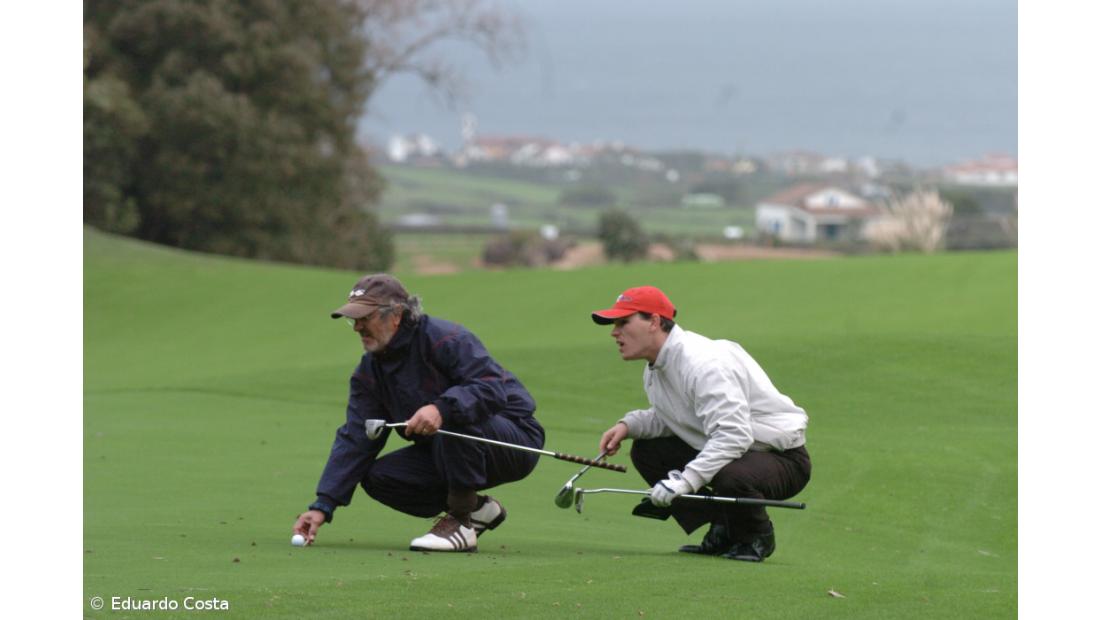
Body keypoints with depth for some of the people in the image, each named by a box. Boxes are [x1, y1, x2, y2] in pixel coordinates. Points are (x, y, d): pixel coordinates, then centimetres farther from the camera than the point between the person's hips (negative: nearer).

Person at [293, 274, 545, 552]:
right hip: (444, 452, 8)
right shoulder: (369, 370, 2)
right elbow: (354, 439, -1)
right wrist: (323, 505, -12)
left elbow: (493, 388, -33)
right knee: (378, 478, -9)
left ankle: (461, 522, -22)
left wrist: (442, 409, -50)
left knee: (454, 419, -37)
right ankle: (478, 508, 5)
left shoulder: (447, 339, -21)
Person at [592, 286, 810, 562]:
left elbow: (734, 435, -36)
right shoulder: (655, 370, 5)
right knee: (645, 451, 3)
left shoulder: (703, 364, -28)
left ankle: (757, 538, -5)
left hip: (782, 455, -10)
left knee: (730, 476, -41)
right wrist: (629, 424, -5)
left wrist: (684, 481, -41)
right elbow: (667, 419, 16)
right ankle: (723, 530, 8)